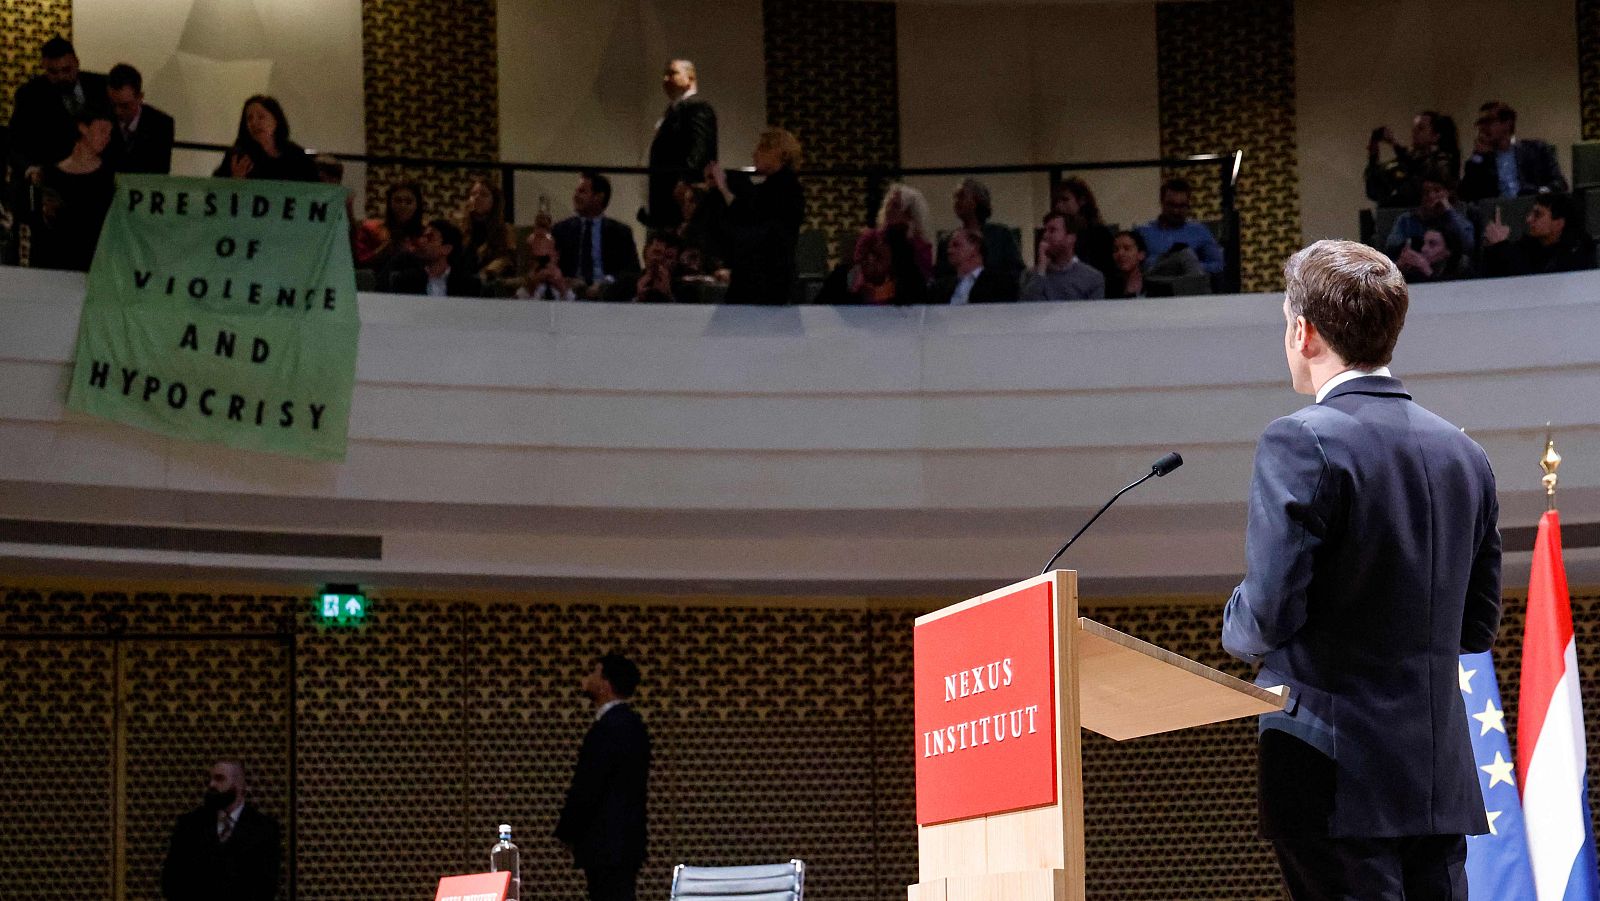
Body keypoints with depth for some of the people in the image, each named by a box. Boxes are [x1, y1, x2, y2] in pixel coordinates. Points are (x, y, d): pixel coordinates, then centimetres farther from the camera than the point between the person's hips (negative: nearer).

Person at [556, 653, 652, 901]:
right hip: (626, 841, 10)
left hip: (607, 844, -10)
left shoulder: (608, 729, -18)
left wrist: (566, 832, -4)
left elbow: (585, 789, -18)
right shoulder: (630, 723, 14)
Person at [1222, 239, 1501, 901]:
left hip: (1338, 780, -7)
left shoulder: (1302, 442, -10)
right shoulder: (1463, 453, 12)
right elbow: (1477, 624, 16)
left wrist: (1236, 628, 6)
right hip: (1443, 781, 7)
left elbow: (1269, 614, -15)